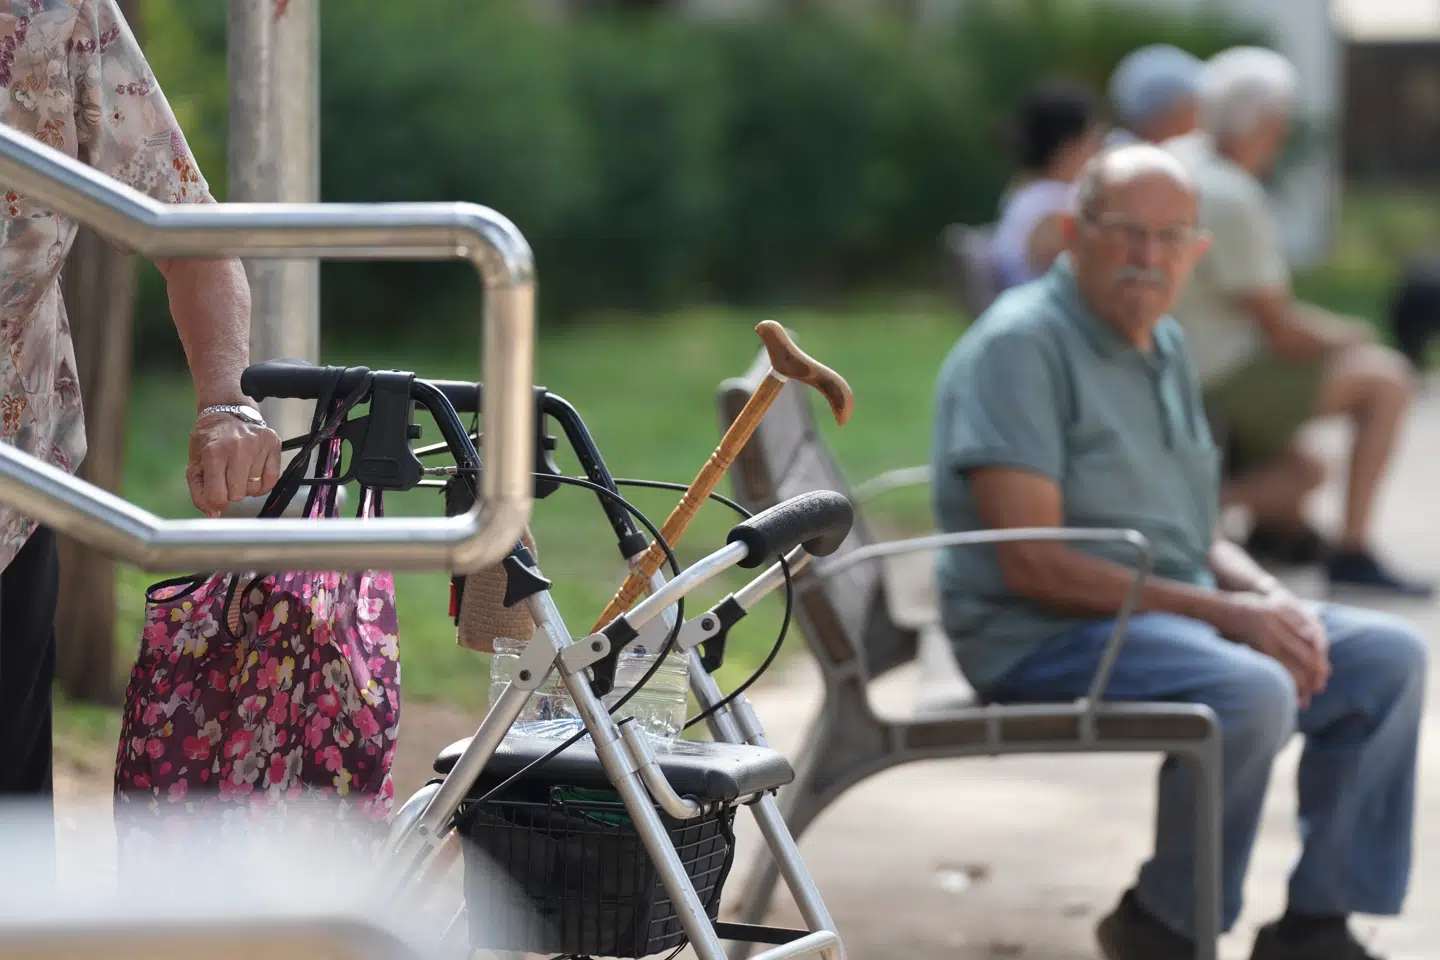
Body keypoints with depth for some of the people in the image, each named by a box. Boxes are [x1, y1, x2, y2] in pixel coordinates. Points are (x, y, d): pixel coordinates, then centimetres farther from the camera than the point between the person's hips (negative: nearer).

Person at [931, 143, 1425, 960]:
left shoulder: (1166, 347, 15)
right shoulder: (1019, 346, -14)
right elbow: (1033, 563, -21)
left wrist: (1268, 596, -2)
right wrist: (1225, 613, -20)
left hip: (1176, 612, 9)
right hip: (1043, 641, -9)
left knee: (1390, 655, 0)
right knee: (1252, 691, -33)